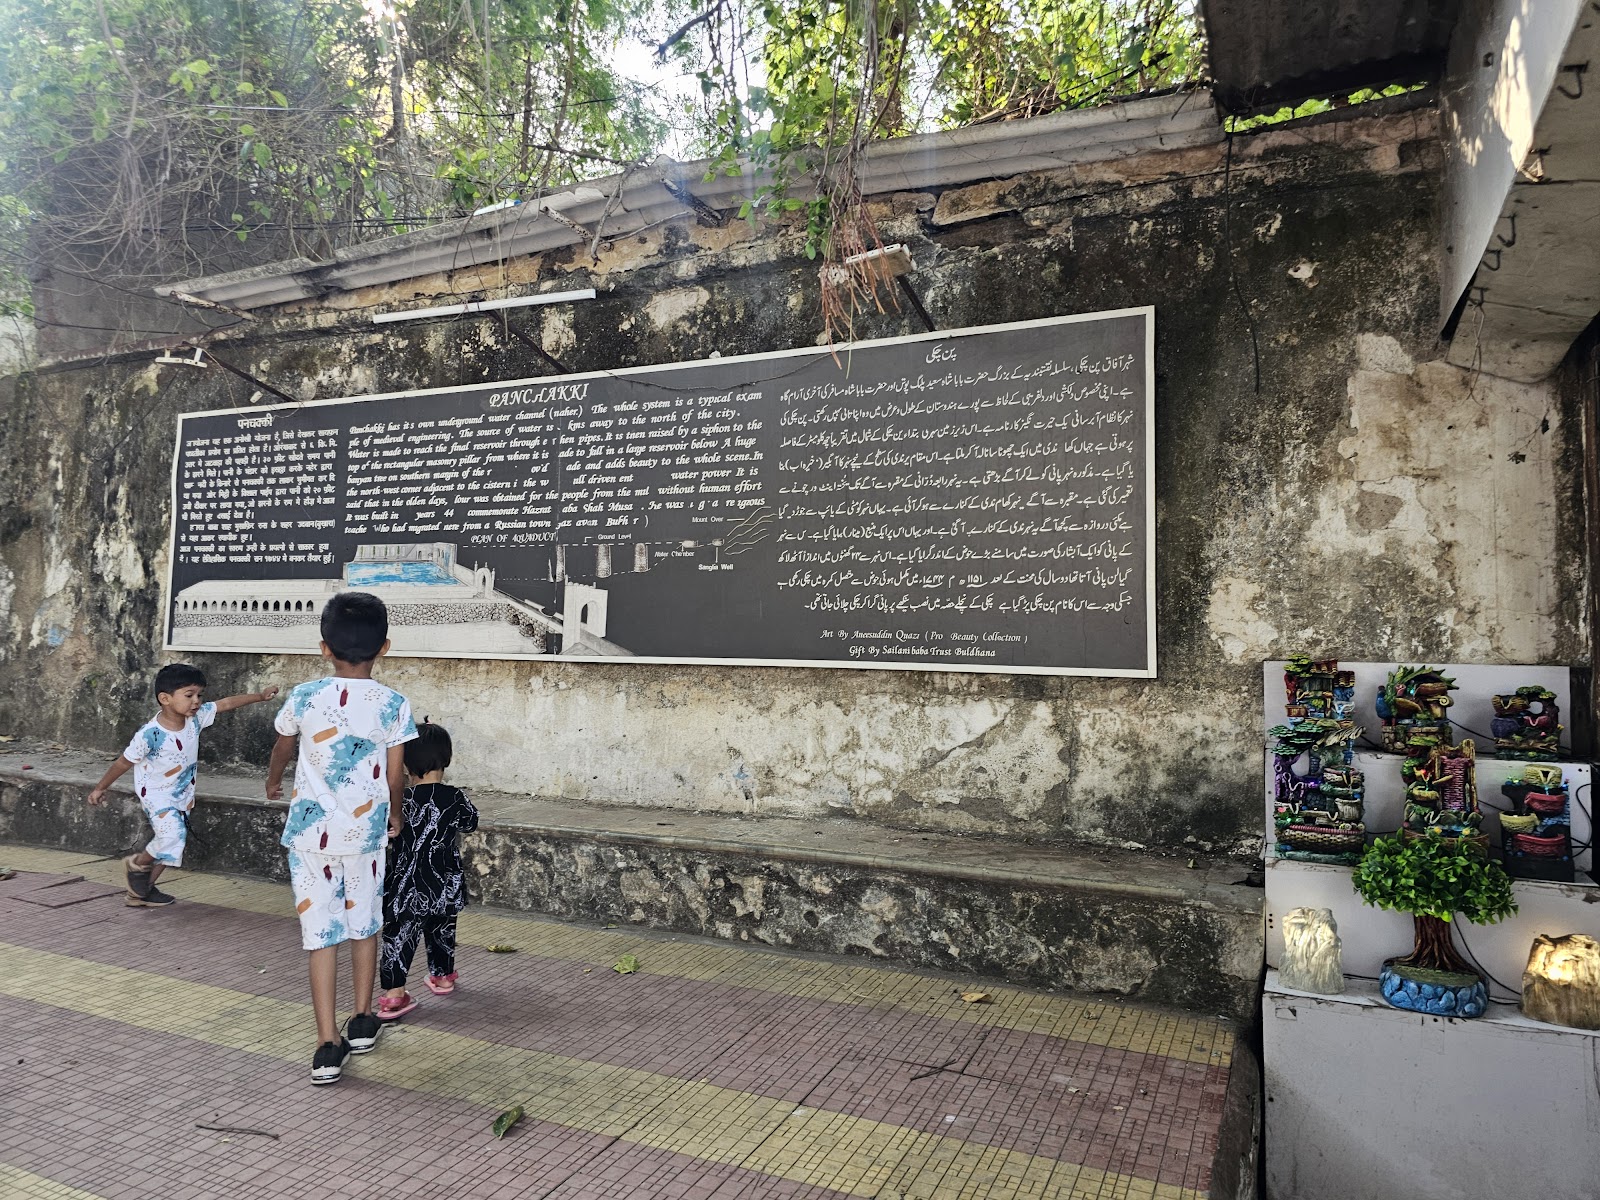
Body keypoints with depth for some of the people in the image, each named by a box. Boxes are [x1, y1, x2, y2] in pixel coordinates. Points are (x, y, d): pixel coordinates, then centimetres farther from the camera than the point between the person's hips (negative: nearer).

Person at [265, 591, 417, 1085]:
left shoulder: (303, 698, -5)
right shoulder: (393, 705, -9)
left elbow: (282, 750, 14)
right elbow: (394, 776, -1)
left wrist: (273, 784, 36)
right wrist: (394, 818, 19)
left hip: (311, 831, 0)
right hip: (365, 831, 0)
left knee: (320, 933, 4)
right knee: (364, 924, 17)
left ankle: (328, 1044, 4)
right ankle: (362, 1020, 31)